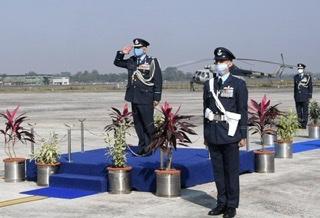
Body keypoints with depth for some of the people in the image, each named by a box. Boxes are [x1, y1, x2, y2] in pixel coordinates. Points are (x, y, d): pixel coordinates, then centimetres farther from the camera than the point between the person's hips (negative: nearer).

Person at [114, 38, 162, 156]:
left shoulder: (152, 62, -5)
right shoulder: (131, 61, 10)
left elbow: (158, 81, -6)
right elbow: (117, 63, 24)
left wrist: (157, 98, -10)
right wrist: (122, 53, 5)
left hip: (146, 99, -6)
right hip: (134, 98, 6)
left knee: (148, 124, -1)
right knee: (138, 124, 10)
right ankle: (142, 147, 19)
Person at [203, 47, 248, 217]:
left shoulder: (238, 84, -2)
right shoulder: (209, 85, 10)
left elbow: (243, 111, -4)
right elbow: (206, 110, 12)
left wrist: (243, 135, -7)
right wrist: (206, 134, 11)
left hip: (230, 133, -4)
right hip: (213, 134, 4)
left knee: (232, 170, 3)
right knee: (218, 170, 10)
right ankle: (221, 203, 21)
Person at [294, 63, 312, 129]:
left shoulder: (308, 76, -2)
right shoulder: (295, 77, 9)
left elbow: (310, 87, 0)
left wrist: (310, 97, -4)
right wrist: (295, 96, 12)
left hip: (305, 96, -4)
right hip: (297, 97, 4)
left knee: (305, 111, -3)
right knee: (298, 111, 4)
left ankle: (304, 125, 1)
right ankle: (300, 124, 10)